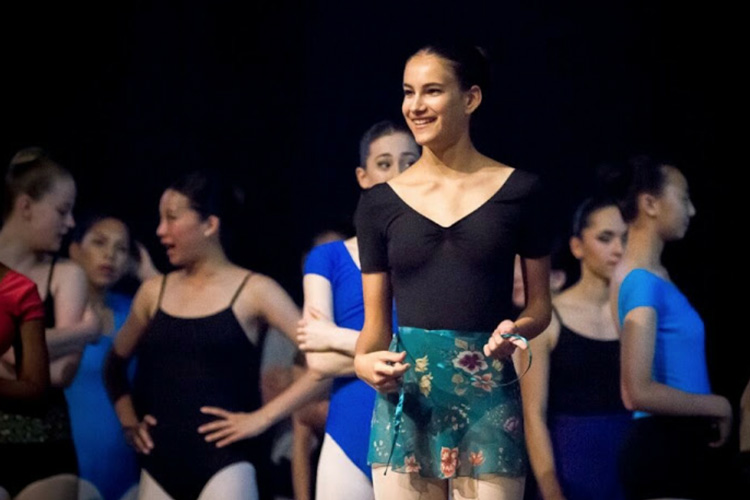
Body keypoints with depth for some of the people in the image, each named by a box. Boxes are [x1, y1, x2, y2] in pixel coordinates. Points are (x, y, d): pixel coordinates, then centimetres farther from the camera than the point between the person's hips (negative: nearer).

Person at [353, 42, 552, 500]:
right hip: (405, 400, 1)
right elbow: (376, 322, 9)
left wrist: (518, 330, -13)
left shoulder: (519, 191, 3)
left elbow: (540, 305, 8)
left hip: (489, 399, -1)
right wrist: (364, 361, -12)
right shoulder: (380, 203, 7)